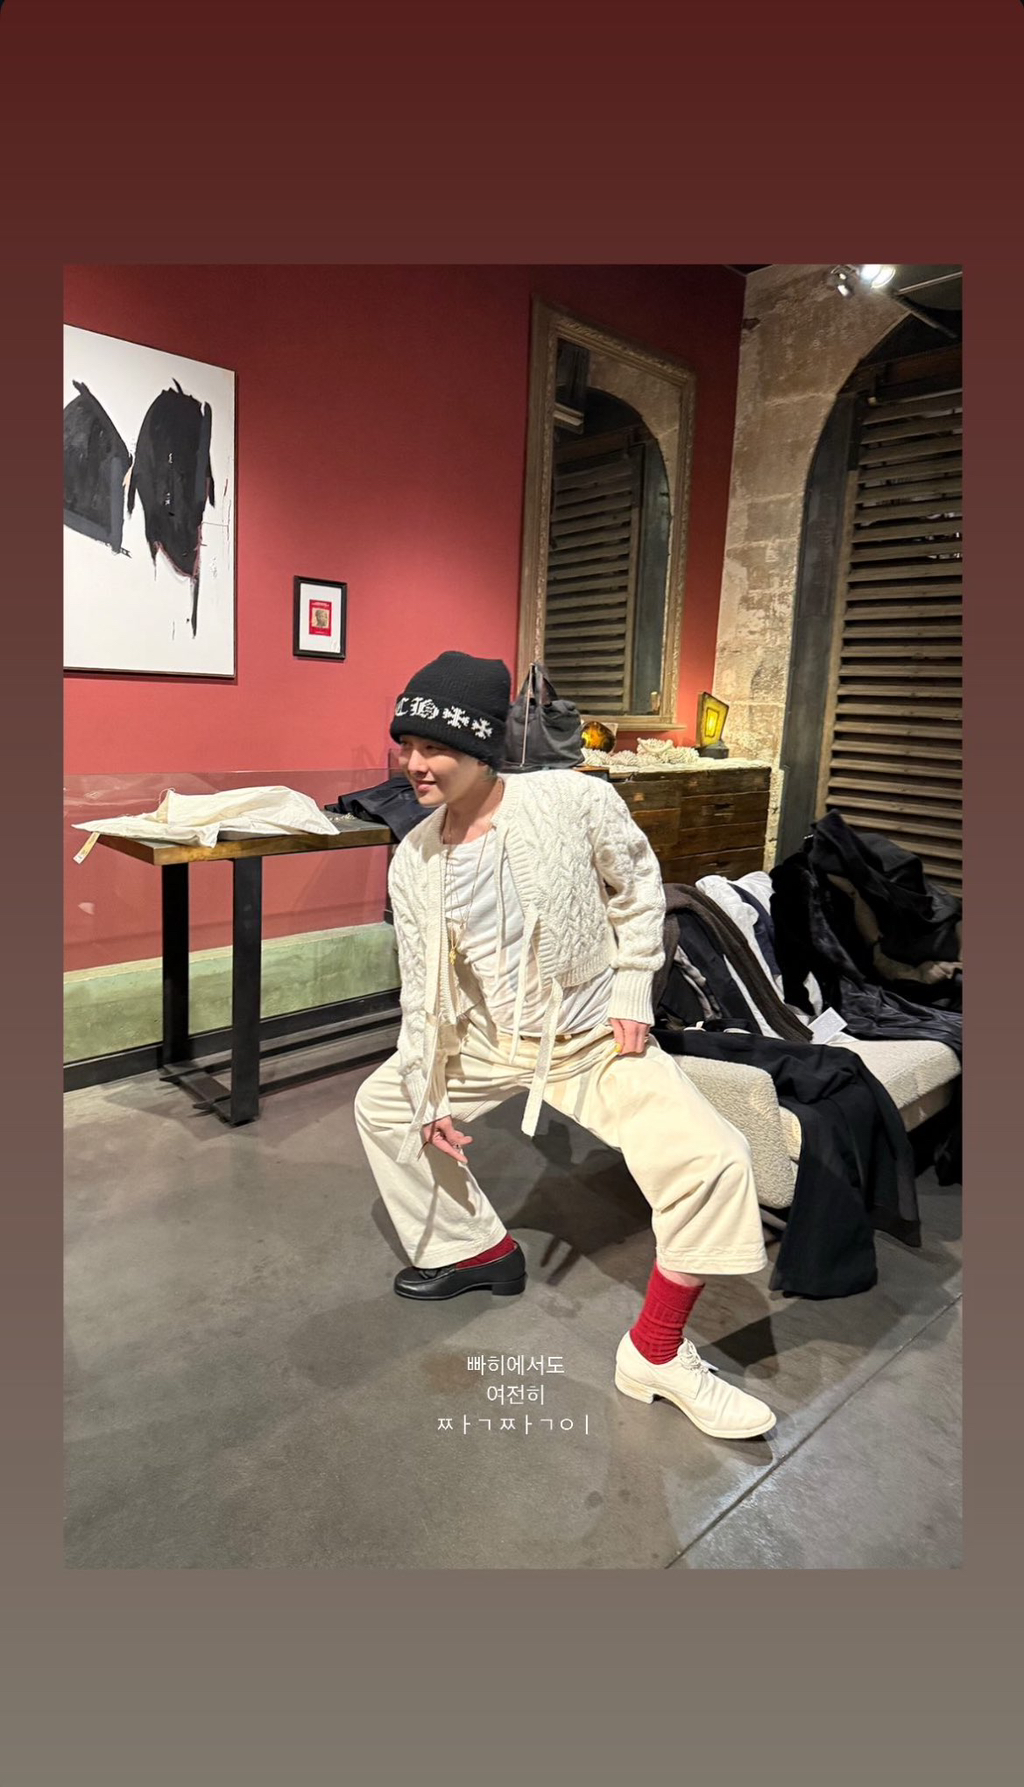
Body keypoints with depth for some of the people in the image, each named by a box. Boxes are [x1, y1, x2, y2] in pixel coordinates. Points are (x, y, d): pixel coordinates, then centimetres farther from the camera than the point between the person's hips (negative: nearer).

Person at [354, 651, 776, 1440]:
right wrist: (428, 1096, 0)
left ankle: (657, 1353, 0)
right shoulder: (413, 862, -7)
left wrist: (632, 993, -7)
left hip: (596, 1037, -4)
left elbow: (637, 887, -3)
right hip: (488, 1041, 5)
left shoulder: (577, 801, -20)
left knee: (712, 1159, -22)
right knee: (381, 1102, 6)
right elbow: (422, 988, 1)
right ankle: (474, 1248, 23)